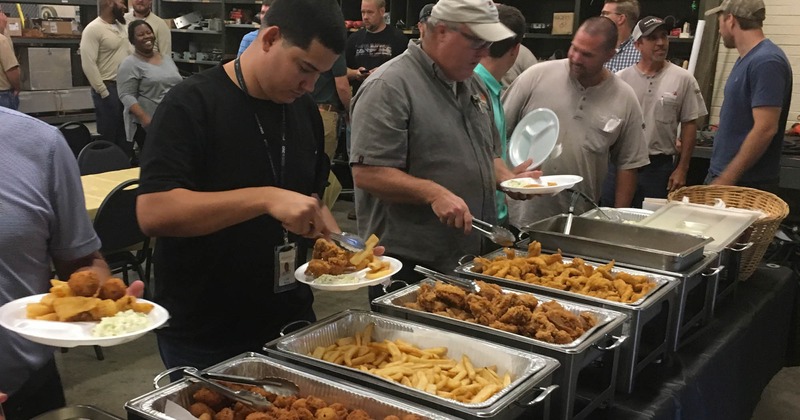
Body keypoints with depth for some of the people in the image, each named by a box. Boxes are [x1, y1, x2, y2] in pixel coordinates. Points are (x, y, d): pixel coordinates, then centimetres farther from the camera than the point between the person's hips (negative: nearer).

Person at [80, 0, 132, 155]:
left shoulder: (123, 25, 10)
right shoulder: (93, 29, -14)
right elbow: (88, 64, -18)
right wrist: (103, 92, -17)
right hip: (108, 88, -7)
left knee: (127, 132, 15)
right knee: (108, 134, 2)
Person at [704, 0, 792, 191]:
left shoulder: (766, 61, -17)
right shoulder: (746, 59, 12)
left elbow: (765, 129, -23)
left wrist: (727, 179, -22)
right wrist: (720, 176, 15)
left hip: (746, 183, -8)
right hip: (723, 174, 8)